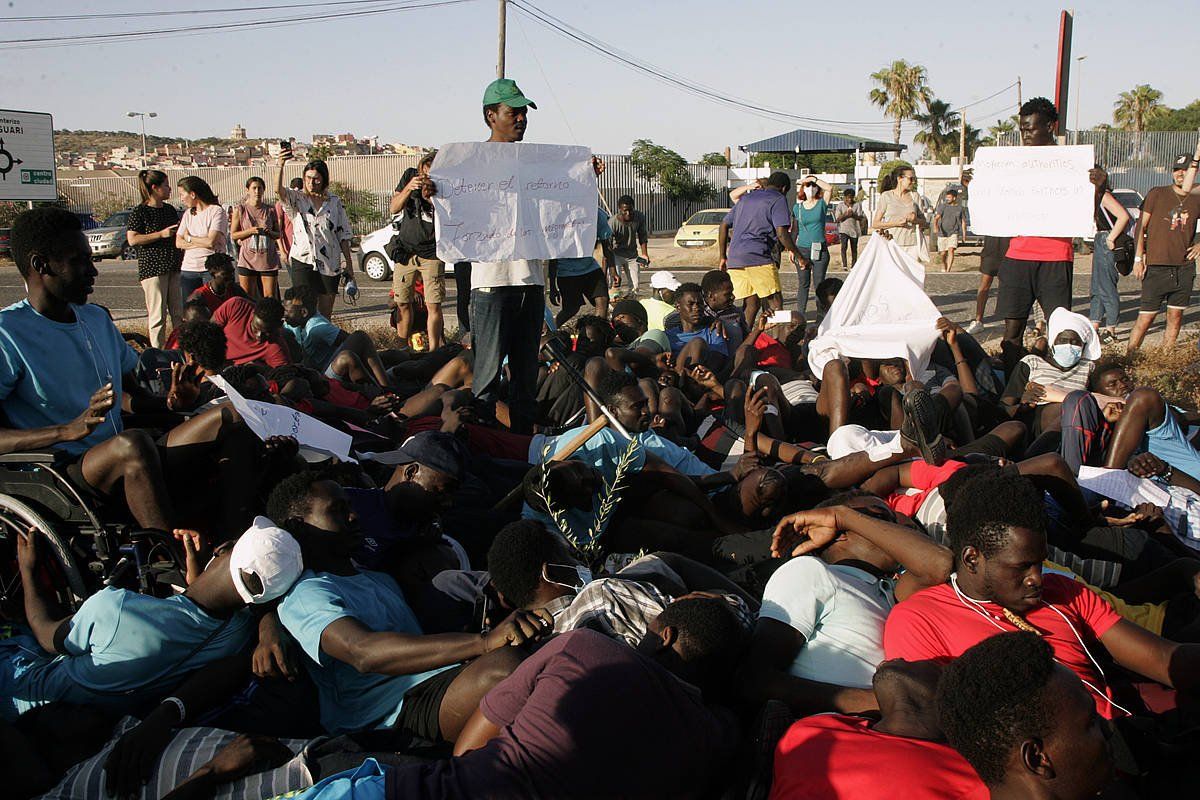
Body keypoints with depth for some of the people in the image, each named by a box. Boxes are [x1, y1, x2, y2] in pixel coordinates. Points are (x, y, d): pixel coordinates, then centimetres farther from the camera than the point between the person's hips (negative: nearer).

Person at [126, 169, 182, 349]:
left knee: (179, 313, 8)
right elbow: (132, 239, -13)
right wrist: (161, 234, -15)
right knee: (158, 314, -4)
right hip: (152, 268, -6)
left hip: (174, 267, 6)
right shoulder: (140, 212, -5)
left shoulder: (170, 209, 15)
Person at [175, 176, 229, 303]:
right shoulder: (188, 214, 15)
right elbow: (178, 242, 5)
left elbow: (211, 242, -15)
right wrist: (202, 242, -8)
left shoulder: (216, 211, -4)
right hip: (189, 268, 5)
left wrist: (189, 238, 1)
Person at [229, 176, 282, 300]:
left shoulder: (270, 210, 7)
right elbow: (233, 235, 2)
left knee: (271, 298, -1)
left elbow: (278, 235, 12)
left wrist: (269, 232, -9)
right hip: (248, 259, -1)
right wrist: (251, 231, -13)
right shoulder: (240, 209, 3)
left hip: (269, 259, 1)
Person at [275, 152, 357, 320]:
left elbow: (343, 236, 9)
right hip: (304, 262, -2)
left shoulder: (335, 202, 9)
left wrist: (349, 265, 5)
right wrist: (281, 166, -35)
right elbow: (278, 190, -18)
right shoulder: (297, 199, 4)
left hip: (331, 265, 2)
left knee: (325, 315, 7)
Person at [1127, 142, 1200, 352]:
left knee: (1175, 316, 6)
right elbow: (1141, 226, 1)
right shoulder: (1157, 194, 1)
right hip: (1156, 266, -4)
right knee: (1146, 317, -6)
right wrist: (1138, 257, -7)